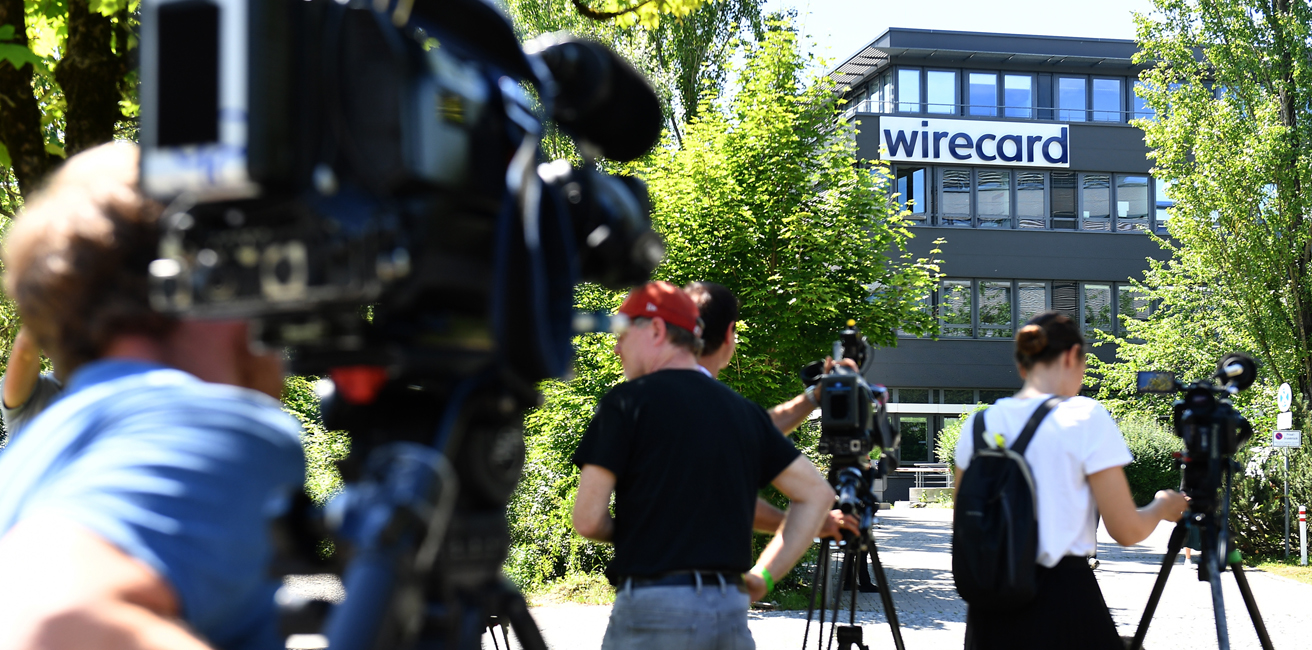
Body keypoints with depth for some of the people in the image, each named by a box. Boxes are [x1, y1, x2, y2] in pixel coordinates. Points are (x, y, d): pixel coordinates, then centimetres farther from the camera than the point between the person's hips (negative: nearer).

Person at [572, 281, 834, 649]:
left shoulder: (628, 402, -3)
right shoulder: (743, 410, 13)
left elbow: (588, 520, -7)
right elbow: (818, 493, 15)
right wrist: (762, 575, 13)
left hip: (653, 607, -5)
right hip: (731, 610, 6)